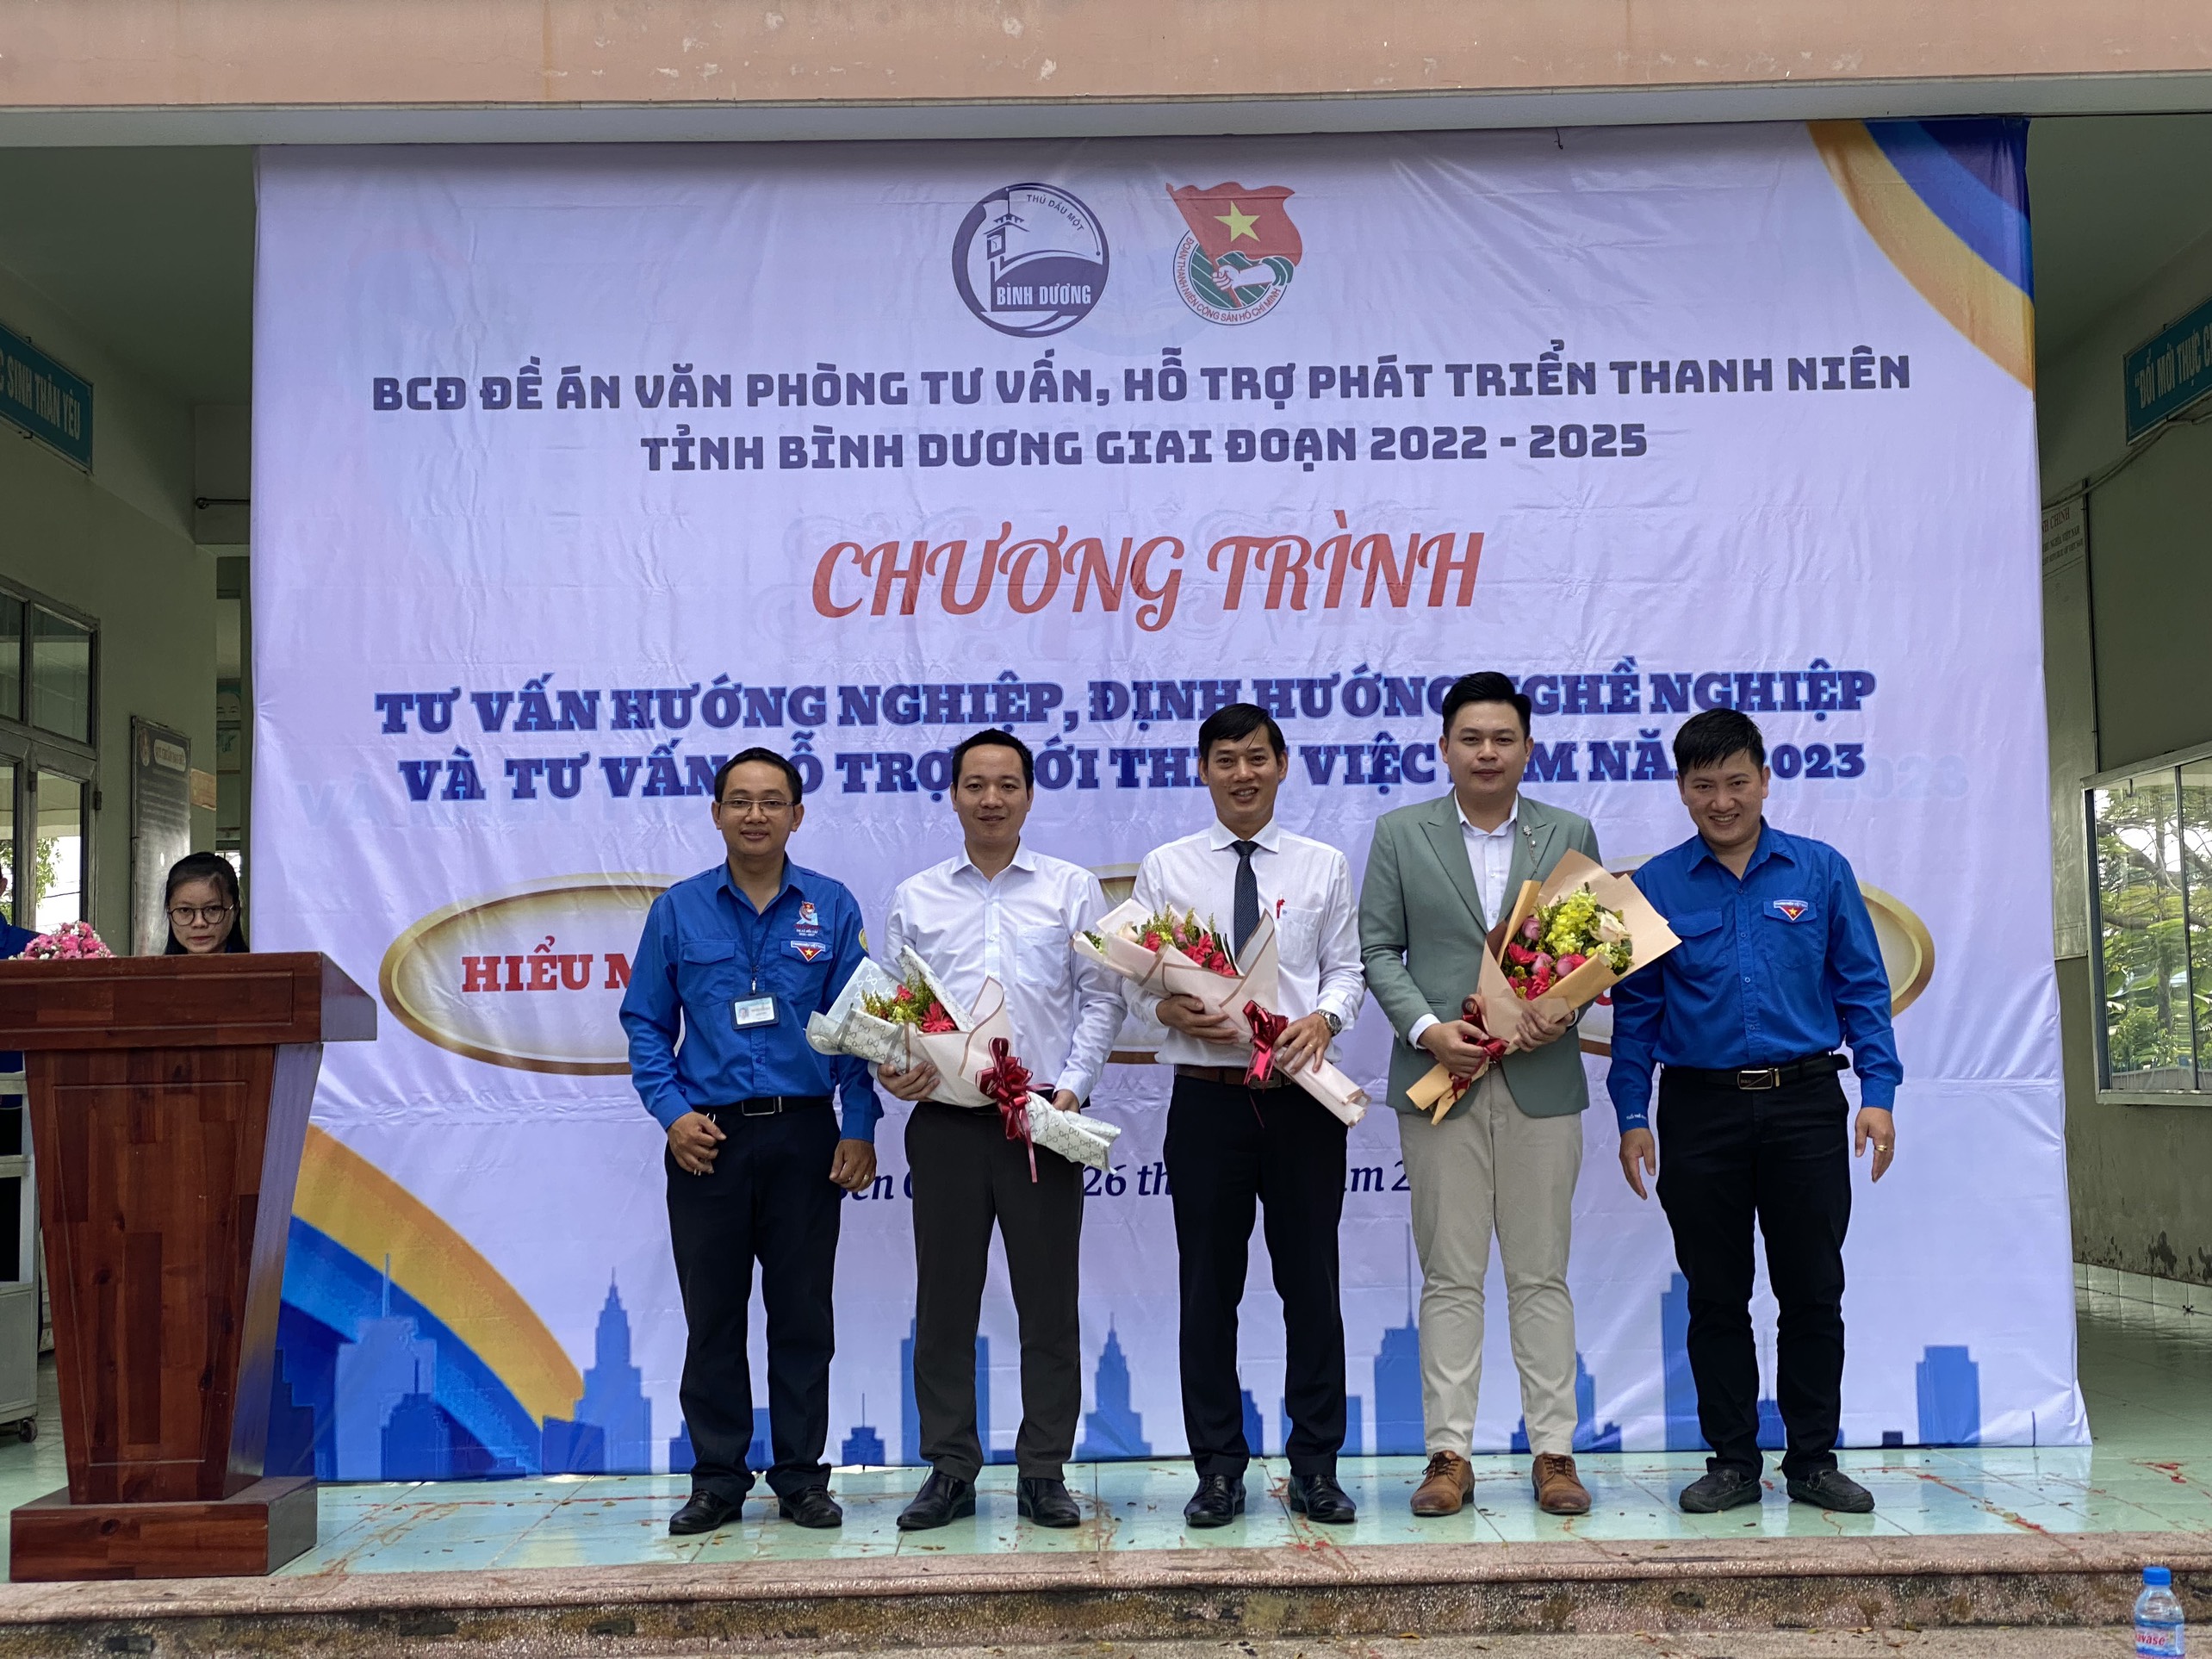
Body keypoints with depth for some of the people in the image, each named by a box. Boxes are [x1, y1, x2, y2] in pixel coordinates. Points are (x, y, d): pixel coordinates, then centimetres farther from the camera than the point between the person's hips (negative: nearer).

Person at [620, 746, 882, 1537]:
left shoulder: (831, 908, 4)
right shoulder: (678, 910, 4)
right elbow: (646, 1022, 7)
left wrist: (859, 1127, -4)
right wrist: (673, 1111, -6)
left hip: (804, 1135, 0)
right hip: (708, 1138, 0)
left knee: (802, 1314, 6)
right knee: (712, 1316, 6)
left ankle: (801, 1476, 17)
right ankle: (717, 1478, 17)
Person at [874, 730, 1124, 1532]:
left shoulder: (1073, 889, 7)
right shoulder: (914, 899, 11)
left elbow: (1101, 998, 3)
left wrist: (1071, 1089, -8)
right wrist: (892, 1068, -9)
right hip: (945, 1120, 1)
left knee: (1048, 1300, 3)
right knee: (944, 1299, 5)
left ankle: (1044, 1473, 13)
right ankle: (950, 1470, 15)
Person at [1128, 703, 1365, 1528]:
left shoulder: (1324, 866, 8)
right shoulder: (1165, 868, 5)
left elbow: (1348, 969, 6)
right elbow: (1139, 978, 3)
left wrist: (1324, 1017, -14)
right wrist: (1175, 1011, -17)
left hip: (1302, 1095, 1)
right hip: (1208, 1097, 0)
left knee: (1312, 1282, 6)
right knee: (1207, 1288, 5)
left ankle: (1315, 1467, 17)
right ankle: (1218, 1468, 16)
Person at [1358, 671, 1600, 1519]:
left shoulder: (1570, 835, 9)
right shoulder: (1400, 835, 6)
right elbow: (1376, 949, 3)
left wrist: (1563, 1009, -11)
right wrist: (1427, 1028, -11)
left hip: (1542, 1083, 1)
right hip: (1440, 1079, 0)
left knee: (1541, 1274, 5)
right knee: (1450, 1277, 3)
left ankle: (1553, 1451, 12)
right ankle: (1449, 1453, 9)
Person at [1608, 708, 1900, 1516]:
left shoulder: (1821, 871, 3)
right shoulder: (1655, 887, 3)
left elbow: (1863, 989, 5)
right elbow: (1635, 1009, 5)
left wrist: (1878, 1093, -4)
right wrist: (1632, 1117, 0)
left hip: (1804, 1104, 0)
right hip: (1700, 1109, 0)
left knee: (1813, 1292, 5)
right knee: (1715, 1297, 7)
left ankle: (1814, 1459, 17)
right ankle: (1733, 1460, 18)